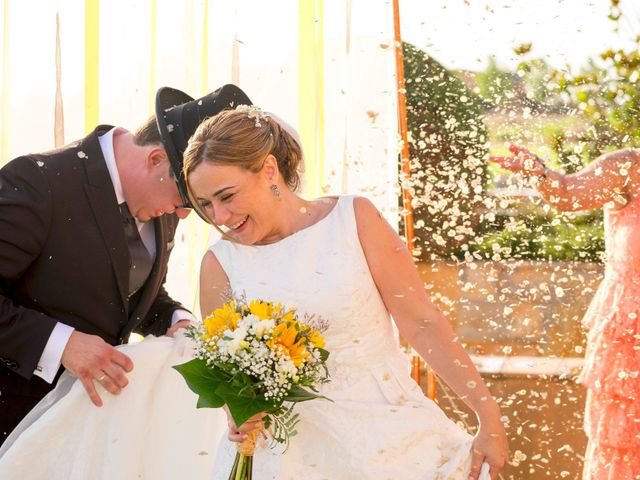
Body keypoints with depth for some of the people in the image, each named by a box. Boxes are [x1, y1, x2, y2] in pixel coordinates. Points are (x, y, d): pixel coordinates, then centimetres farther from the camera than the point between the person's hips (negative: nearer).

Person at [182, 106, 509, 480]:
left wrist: (489, 416, -5)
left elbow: (421, 322, -3)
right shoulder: (220, 264, 2)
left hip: (383, 423, -1)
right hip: (290, 449, 1)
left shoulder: (353, 219, -3)